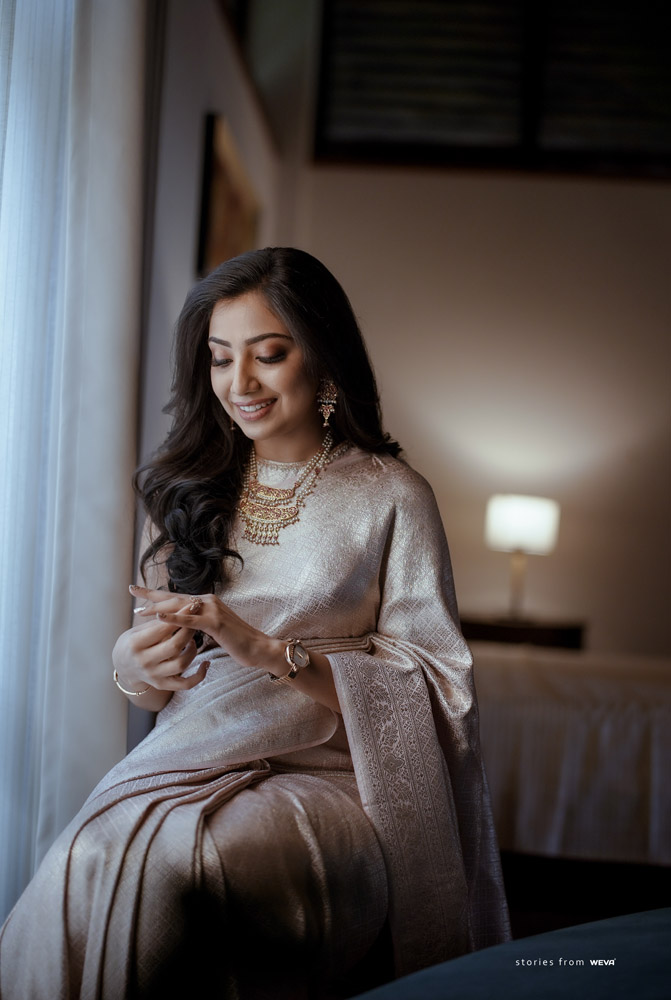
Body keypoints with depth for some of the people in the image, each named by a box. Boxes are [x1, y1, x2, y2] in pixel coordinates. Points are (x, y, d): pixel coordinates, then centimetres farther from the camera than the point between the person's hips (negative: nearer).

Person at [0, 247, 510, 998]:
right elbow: (143, 678, 16)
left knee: (164, 856, -34)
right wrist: (140, 664, -10)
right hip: (190, 759, 3)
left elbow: (436, 687, -4)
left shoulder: (391, 497, 1)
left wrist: (269, 650, -16)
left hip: (329, 775, -3)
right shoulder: (185, 486, 14)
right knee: (89, 855, -31)